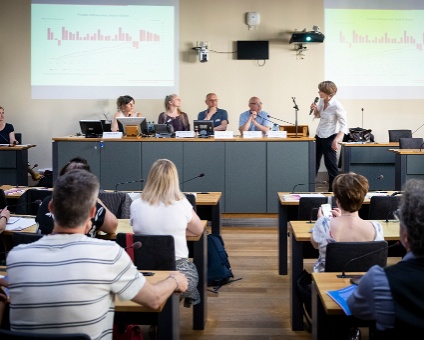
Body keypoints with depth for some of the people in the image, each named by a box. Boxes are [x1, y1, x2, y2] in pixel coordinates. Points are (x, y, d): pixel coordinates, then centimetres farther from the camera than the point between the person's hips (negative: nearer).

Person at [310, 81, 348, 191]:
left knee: (330, 164, -2)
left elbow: (344, 125, -18)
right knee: (314, 161, 14)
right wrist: (315, 109, -4)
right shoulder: (322, 101, 2)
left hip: (329, 137, -8)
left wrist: (337, 140, -28)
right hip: (319, 135, 8)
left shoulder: (336, 106, -20)